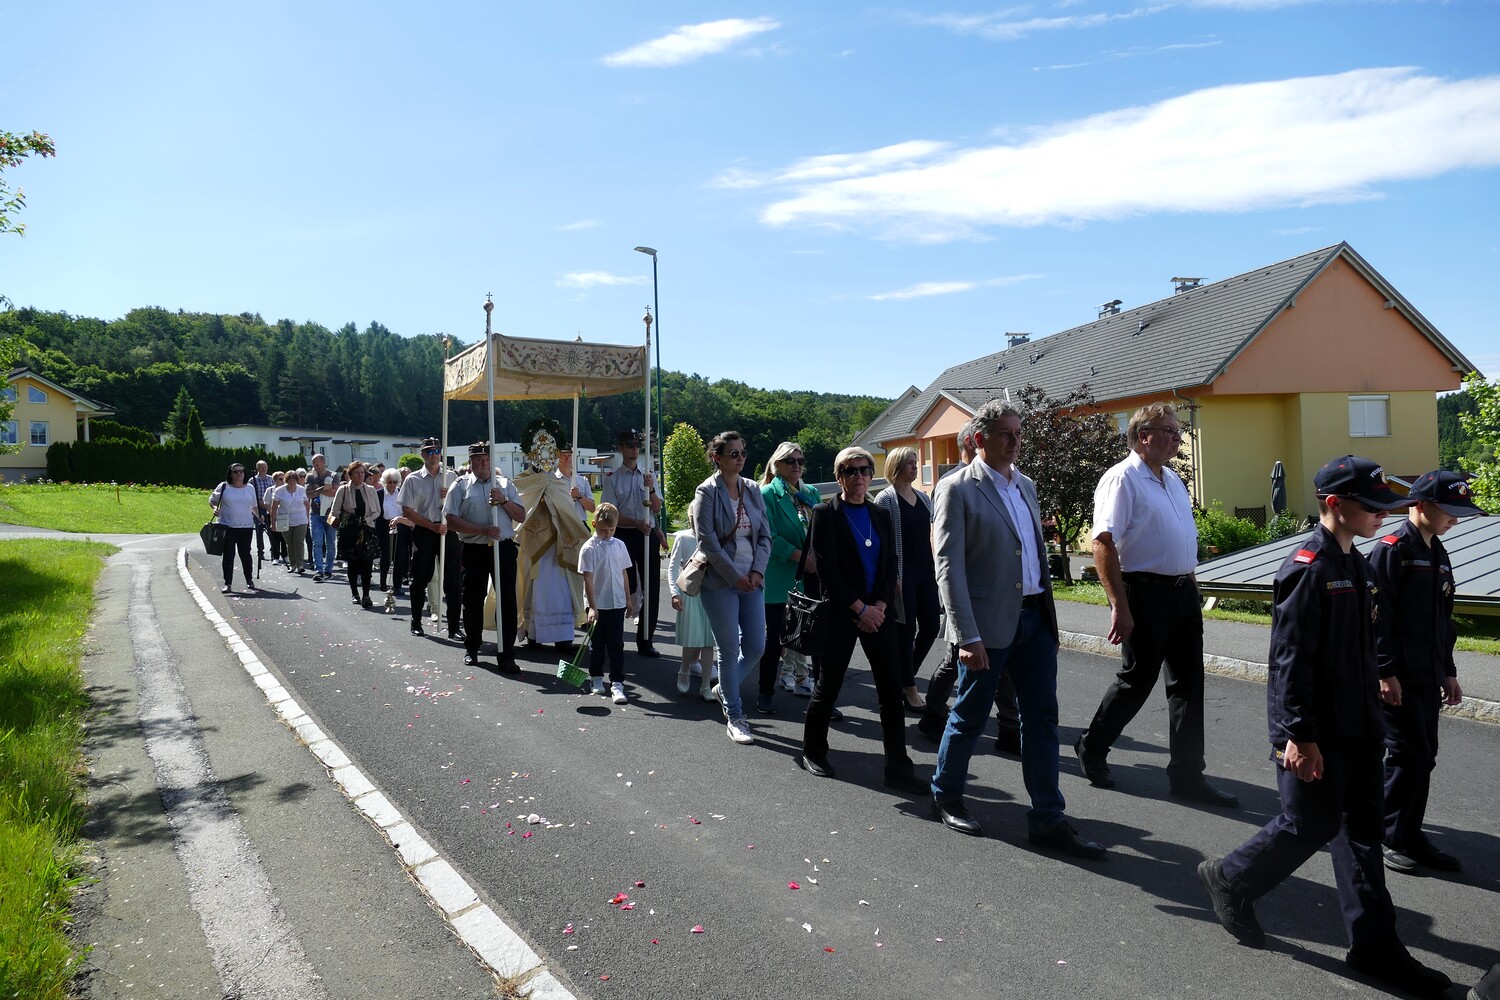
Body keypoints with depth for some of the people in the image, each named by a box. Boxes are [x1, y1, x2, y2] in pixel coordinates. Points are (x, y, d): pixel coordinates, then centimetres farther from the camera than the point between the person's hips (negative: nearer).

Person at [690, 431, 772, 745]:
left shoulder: (752, 489, 8)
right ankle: (734, 717, 16)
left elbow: (765, 535, 8)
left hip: (752, 581, 5)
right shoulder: (708, 492, -7)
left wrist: (757, 572, -6)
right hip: (720, 582, -5)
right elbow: (707, 541, -12)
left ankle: (724, 689, 33)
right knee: (730, 650, 2)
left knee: (756, 647, 6)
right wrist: (735, 576, -13)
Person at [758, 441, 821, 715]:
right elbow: (770, 537, -12)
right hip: (779, 577, -4)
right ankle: (766, 694, 18)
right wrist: (800, 557, -18)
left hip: (810, 577, 4)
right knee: (775, 637, 5)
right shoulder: (768, 494, -3)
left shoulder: (811, 494, 13)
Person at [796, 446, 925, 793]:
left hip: (877, 612, 4)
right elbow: (826, 569, -11)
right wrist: (861, 608, -14)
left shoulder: (881, 516, 11)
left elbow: (891, 567, 8)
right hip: (840, 613, -4)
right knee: (828, 685, 5)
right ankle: (812, 752, 24)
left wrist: (880, 606, -8)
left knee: (891, 687, 0)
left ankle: (898, 767, 6)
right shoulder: (825, 514, -4)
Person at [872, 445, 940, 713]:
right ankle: (909, 690, 15)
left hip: (926, 571, 7)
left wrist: (936, 570, 13)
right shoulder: (885, 499, -7)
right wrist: (891, 578, -15)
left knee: (930, 627, 7)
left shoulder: (923, 497, 12)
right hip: (902, 573, -7)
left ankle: (905, 678, 27)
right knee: (906, 631, 1)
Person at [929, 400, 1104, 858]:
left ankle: (1048, 819, 17)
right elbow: (949, 566, -15)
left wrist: (1047, 608, 13)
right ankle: (945, 795, 29)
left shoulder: (1025, 485, 13)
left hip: (1035, 618, 7)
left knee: (1041, 718, 8)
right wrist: (968, 637, -19)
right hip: (989, 623, -6)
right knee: (970, 716, 8)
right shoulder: (958, 489, -10)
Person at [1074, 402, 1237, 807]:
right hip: (1146, 592, -8)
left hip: (1183, 592, 8)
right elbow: (1103, 543, -21)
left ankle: (1187, 774, 17)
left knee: (1188, 683, 9)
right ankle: (1092, 748, 24)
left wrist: (1191, 586, 18)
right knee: (1137, 679, 3)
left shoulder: (1173, 480, 14)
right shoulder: (1123, 479, -14)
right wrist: (1119, 606, -25)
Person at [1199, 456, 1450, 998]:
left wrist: (1373, 719, 20)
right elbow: (1291, 659, -21)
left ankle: (1374, 946, 23)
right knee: (1311, 825, 2)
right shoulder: (1306, 569, -19)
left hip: (1356, 728, 9)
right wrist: (1299, 735, -21)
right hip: (1315, 734, -9)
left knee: (1363, 830, 13)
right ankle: (1229, 880, 24)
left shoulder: (1357, 566, 10)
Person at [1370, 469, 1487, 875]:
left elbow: (1443, 620, 20)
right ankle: (1388, 837, 9)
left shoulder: (1438, 554, 14)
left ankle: (1410, 835, 23)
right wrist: (1386, 671, -19)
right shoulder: (1391, 549, -13)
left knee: (1422, 757, 12)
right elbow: (1377, 616, -17)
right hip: (1398, 677, -8)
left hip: (1428, 677, 8)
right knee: (1408, 756, -4)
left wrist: (1448, 671, 20)